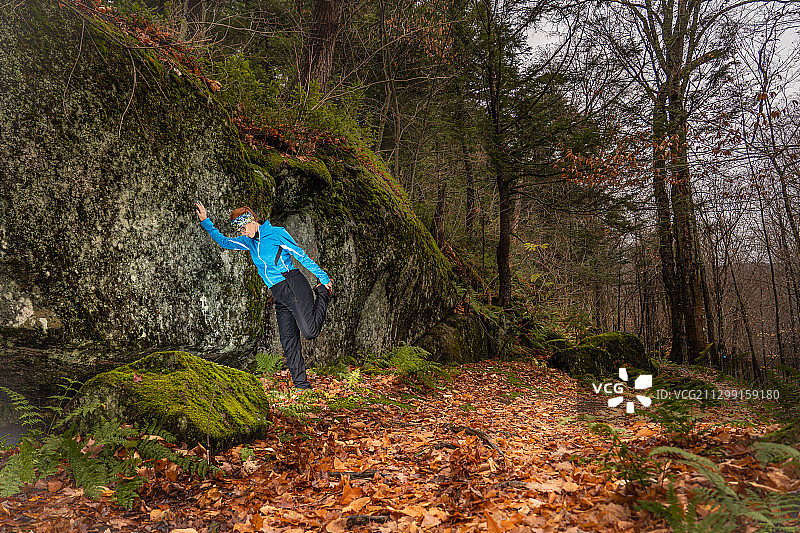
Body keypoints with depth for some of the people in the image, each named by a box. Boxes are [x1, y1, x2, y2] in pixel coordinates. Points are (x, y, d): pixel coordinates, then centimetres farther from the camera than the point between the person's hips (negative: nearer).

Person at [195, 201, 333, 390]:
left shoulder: (276, 233, -4)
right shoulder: (249, 241, 18)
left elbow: (302, 257, -5)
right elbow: (223, 241, 28)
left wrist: (323, 278, -5)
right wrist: (206, 221, 19)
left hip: (294, 285, -7)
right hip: (280, 296, 7)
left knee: (310, 331, -16)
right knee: (289, 342, -1)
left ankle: (322, 293, 10)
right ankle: (301, 384, 4)